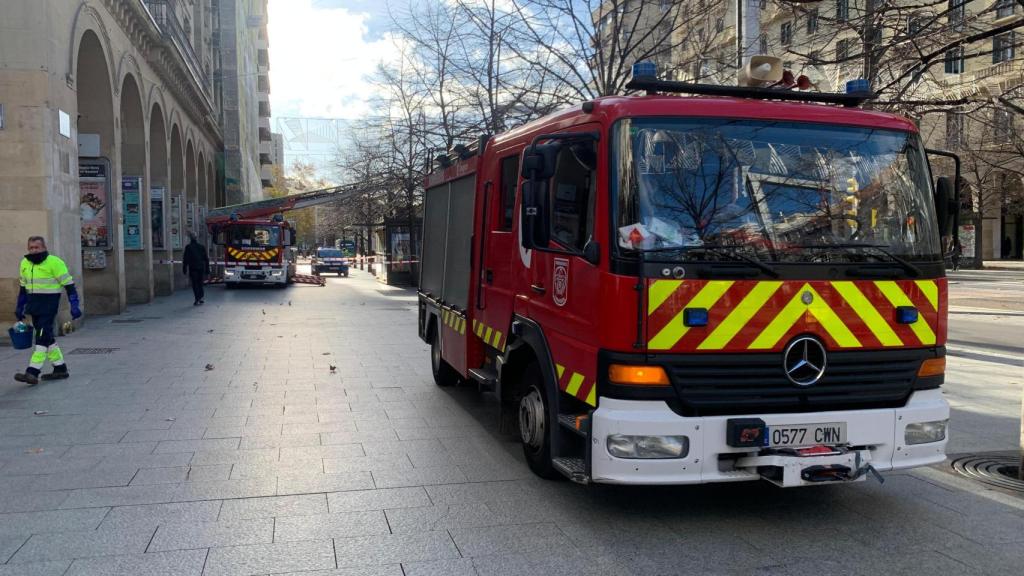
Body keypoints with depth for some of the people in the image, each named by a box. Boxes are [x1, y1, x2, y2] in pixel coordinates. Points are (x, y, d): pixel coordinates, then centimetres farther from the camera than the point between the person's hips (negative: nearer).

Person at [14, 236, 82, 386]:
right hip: (33, 306, 8)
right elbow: (23, 287, 22)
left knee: (42, 337, -11)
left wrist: (74, 305, -14)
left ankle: (33, 372, -15)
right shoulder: (25, 263, 11)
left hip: (49, 305, -8)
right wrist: (20, 308, 21)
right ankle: (60, 368, 21)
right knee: (47, 337, 12)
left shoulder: (54, 262, -11)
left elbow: (69, 285, -10)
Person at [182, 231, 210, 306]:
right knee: (200, 283, 14)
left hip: (192, 268, -3)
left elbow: (185, 259, -5)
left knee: (195, 284, -1)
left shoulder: (188, 247, -5)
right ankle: (201, 297, 12)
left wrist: (184, 269, 0)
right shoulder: (202, 247, 6)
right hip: (201, 268, 3)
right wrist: (207, 269, 13)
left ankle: (197, 300, -7)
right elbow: (206, 259, 8)